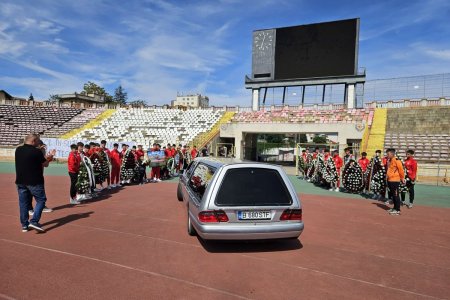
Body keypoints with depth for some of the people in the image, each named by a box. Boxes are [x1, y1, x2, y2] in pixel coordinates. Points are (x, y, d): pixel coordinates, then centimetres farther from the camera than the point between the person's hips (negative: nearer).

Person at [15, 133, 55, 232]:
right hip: (34, 181, -6)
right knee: (41, 200, 4)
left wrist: (45, 156, 19)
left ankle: (24, 225, 15)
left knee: (23, 203, 11)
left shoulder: (18, 150, 6)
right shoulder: (37, 151, -13)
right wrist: (50, 156, 15)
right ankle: (34, 221, -7)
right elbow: (45, 164, -3)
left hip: (20, 181, 6)